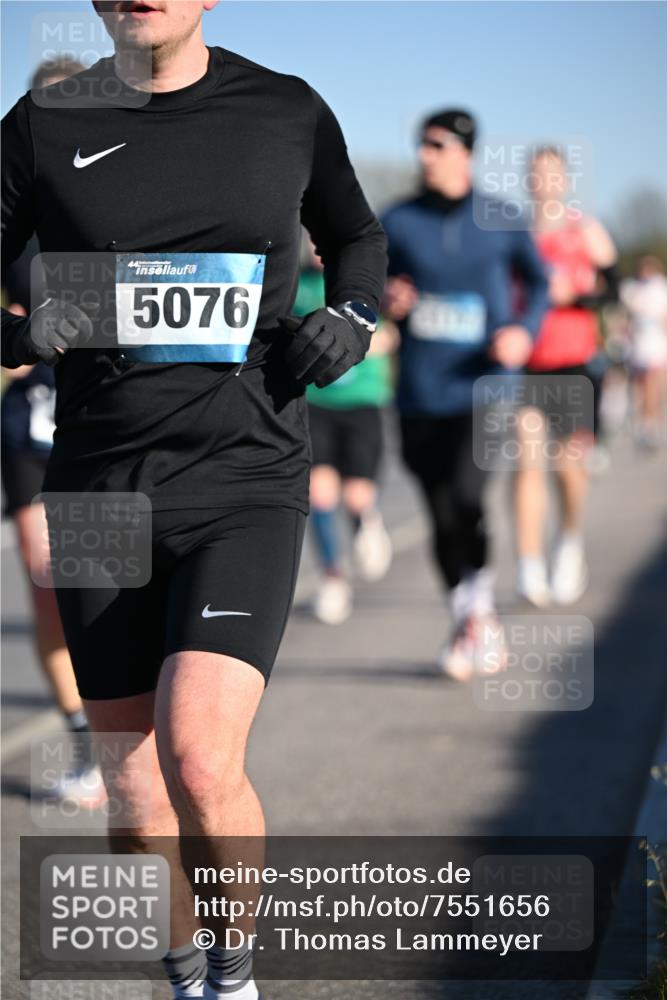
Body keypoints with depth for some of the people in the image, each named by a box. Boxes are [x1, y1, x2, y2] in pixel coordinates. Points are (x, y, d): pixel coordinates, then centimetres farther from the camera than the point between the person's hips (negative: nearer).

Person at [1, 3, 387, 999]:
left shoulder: (286, 111, 4)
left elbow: (356, 238, 21)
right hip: (99, 490, 2)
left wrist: (351, 320, 1)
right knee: (134, 789, 8)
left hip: (244, 479, -2)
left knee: (199, 762, -20)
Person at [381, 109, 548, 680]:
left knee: (465, 495, -21)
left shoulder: (500, 220, 2)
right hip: (421, 393, 2)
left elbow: (538, 279, 15)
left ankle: (481, 605, 2)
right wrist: (387, 304, -12)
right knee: (441, 514, 4)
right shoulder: (399, 223, 3)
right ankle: (467, 626, 22)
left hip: (483, 386, -2)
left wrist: (525, 330, -2)